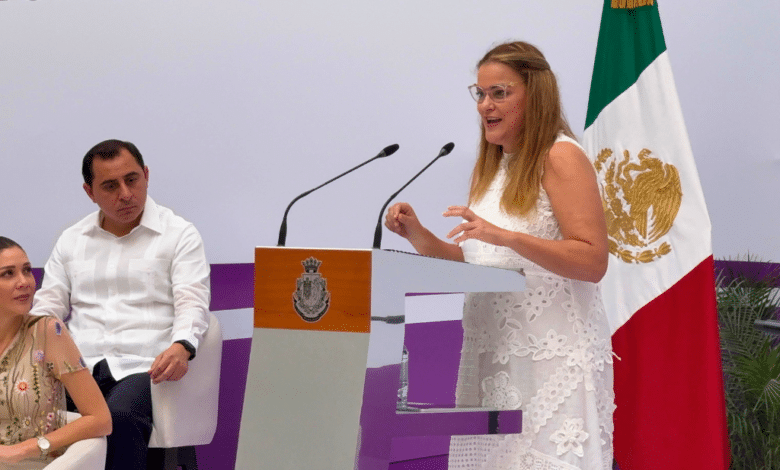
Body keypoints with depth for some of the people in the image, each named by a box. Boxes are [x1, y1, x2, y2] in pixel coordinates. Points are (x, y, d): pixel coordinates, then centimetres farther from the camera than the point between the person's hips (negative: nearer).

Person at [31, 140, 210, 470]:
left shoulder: (180, 235, 9)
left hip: (142, 367, -3)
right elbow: (50, 303, 19)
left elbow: (192, 302, -1)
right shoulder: (71, 240, 21)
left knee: (119, 417, -36)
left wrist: (182, 346, -24)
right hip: (79, 365, 3)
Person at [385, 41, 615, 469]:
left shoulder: (560, 157, -6)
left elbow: (593, 262, -16)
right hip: (490, 353, 7)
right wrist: (418, 236, 3)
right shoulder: (489, 167, 18)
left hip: (551, 355, -7)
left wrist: (506, 236, -24)